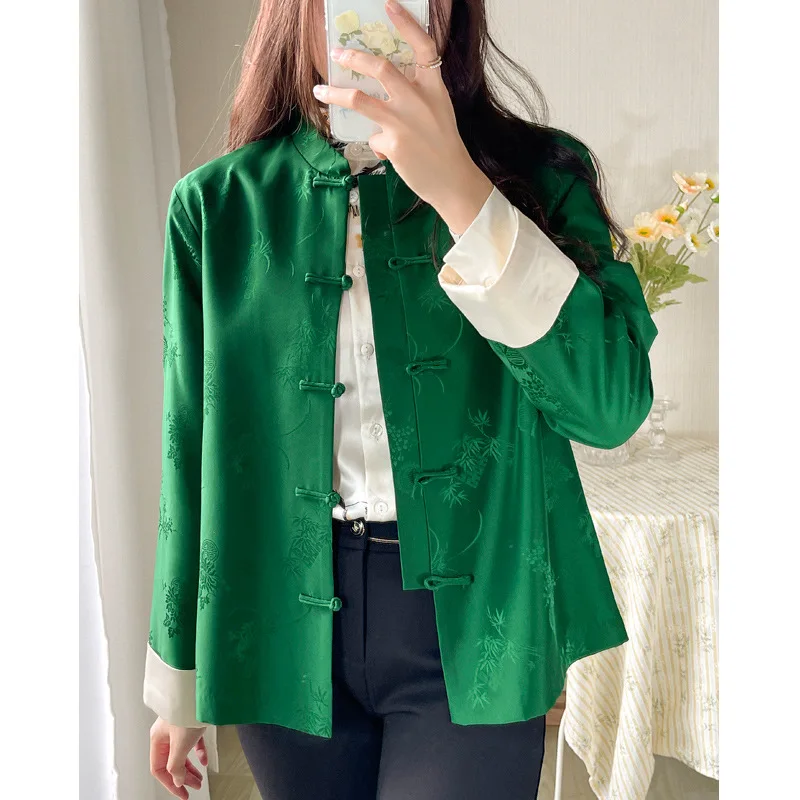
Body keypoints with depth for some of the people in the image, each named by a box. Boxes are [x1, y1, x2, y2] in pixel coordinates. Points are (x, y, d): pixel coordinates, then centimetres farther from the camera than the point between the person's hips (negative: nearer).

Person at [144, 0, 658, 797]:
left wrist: (460, 191, -26)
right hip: (287, 625, 2)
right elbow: (193, 449, 3)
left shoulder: (538, 175, -3)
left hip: (468, 623, -1)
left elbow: (612, 403, -15)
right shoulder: (217, 203, 0)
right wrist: (177, 680, 10)